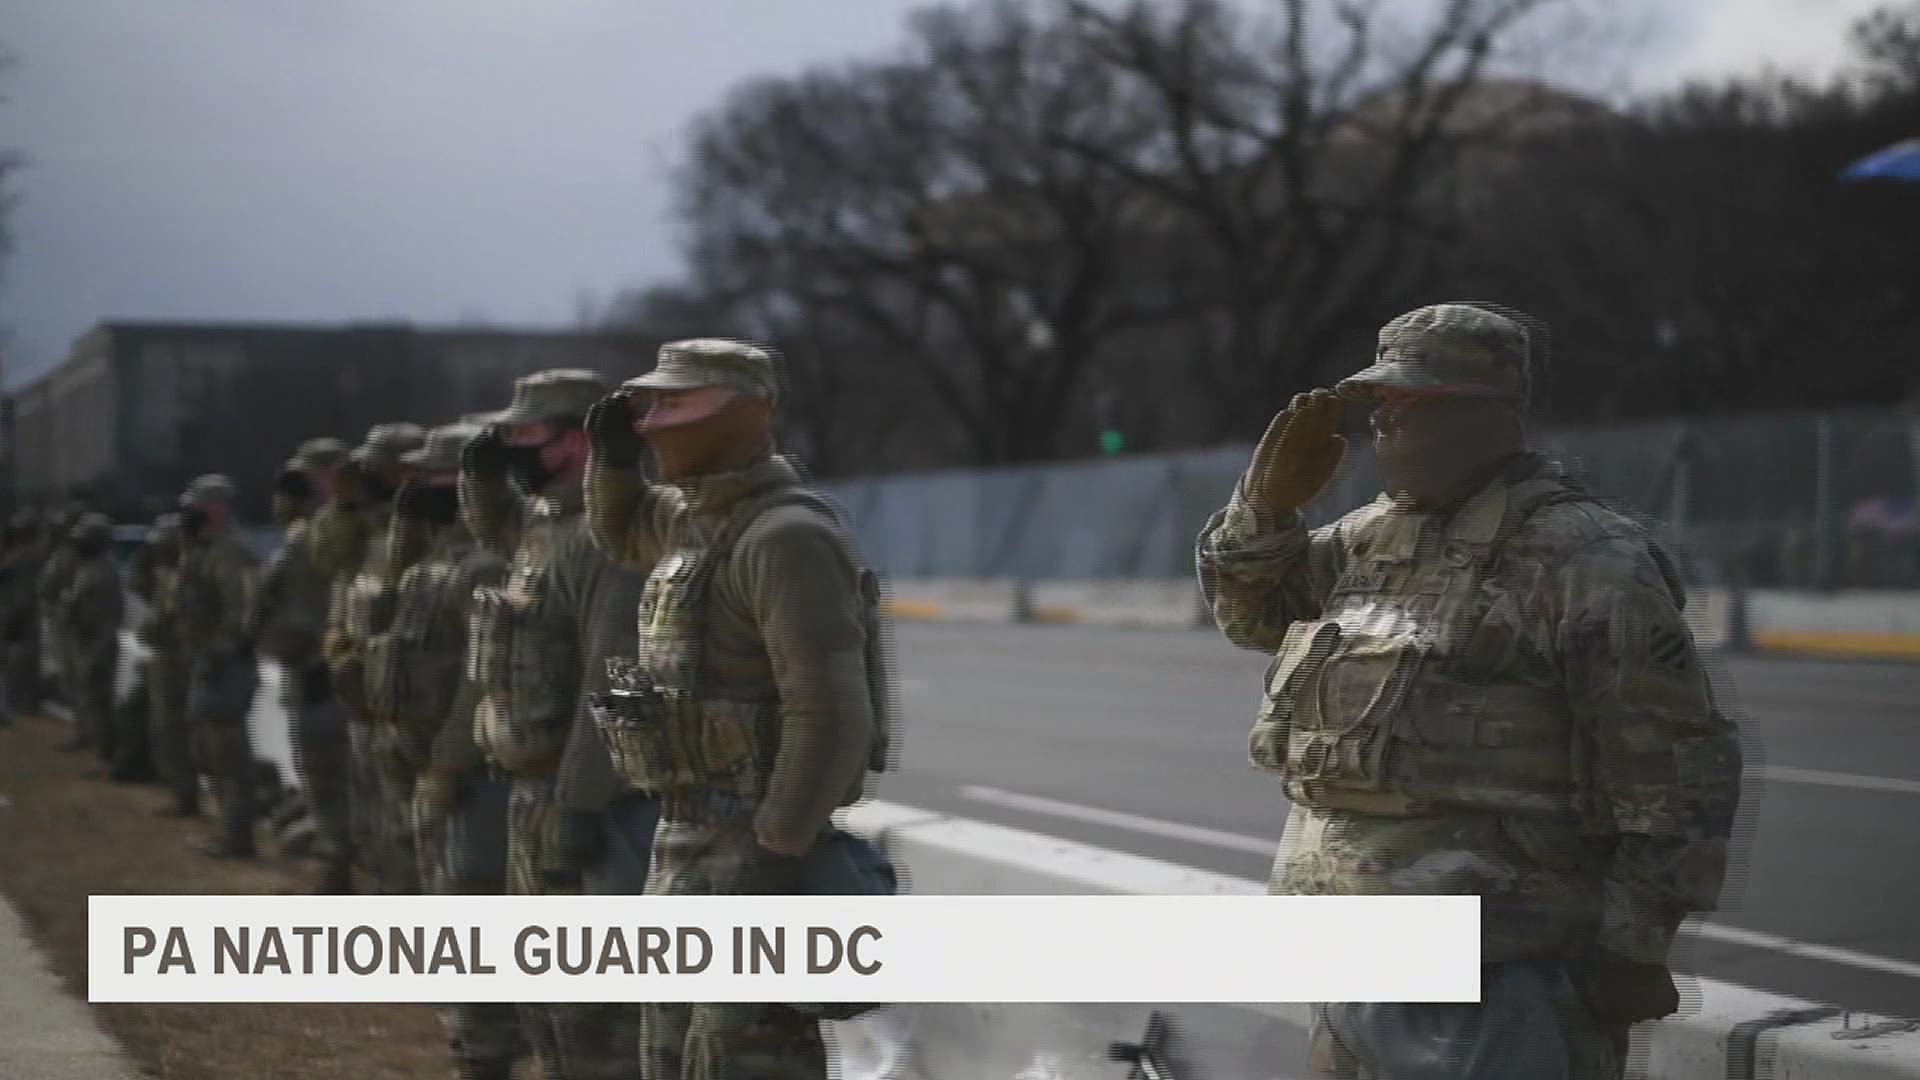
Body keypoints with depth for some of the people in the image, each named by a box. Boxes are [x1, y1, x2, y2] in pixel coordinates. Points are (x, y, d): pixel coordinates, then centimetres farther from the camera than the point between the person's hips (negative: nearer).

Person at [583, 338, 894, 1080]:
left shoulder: (788, 538, -18)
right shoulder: (696, 518, 12)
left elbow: (832, 716, -24)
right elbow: (620, 533, 36)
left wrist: (776, 858, -25)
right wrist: (613, 459, 14)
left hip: (755, 855, -10)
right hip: (687, 848, 10)